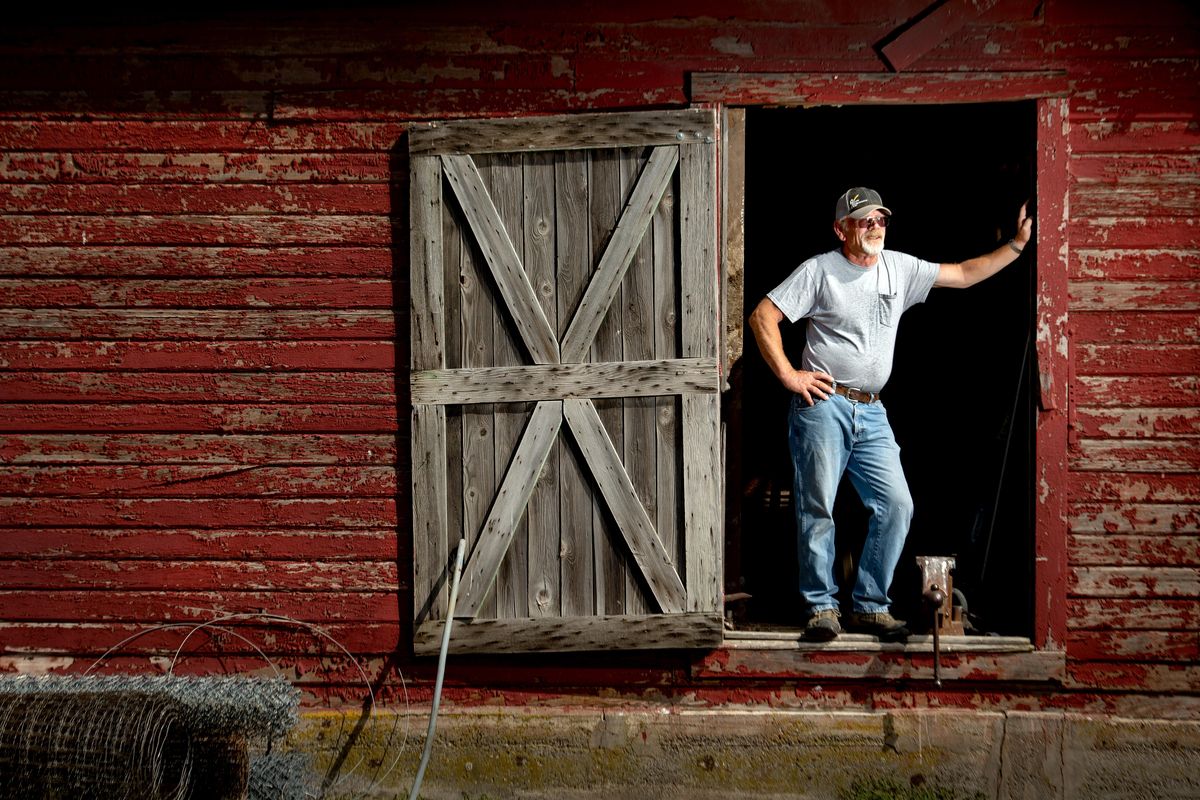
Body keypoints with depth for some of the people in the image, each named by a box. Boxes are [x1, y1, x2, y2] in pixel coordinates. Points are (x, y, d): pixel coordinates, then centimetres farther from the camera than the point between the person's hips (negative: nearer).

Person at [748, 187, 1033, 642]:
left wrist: (1017, 245, 10)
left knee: (896, 505, -3)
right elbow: (762, 316, -6)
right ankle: (822, 607, 8)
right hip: (823, 404, -5)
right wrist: (789, 376, -11)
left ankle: (870, 607, 8)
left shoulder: (900, 268, 12)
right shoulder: (819, 271, -2)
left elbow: (965, 274, 18)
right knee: (817, 509, -4)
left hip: (871, 413, 5)